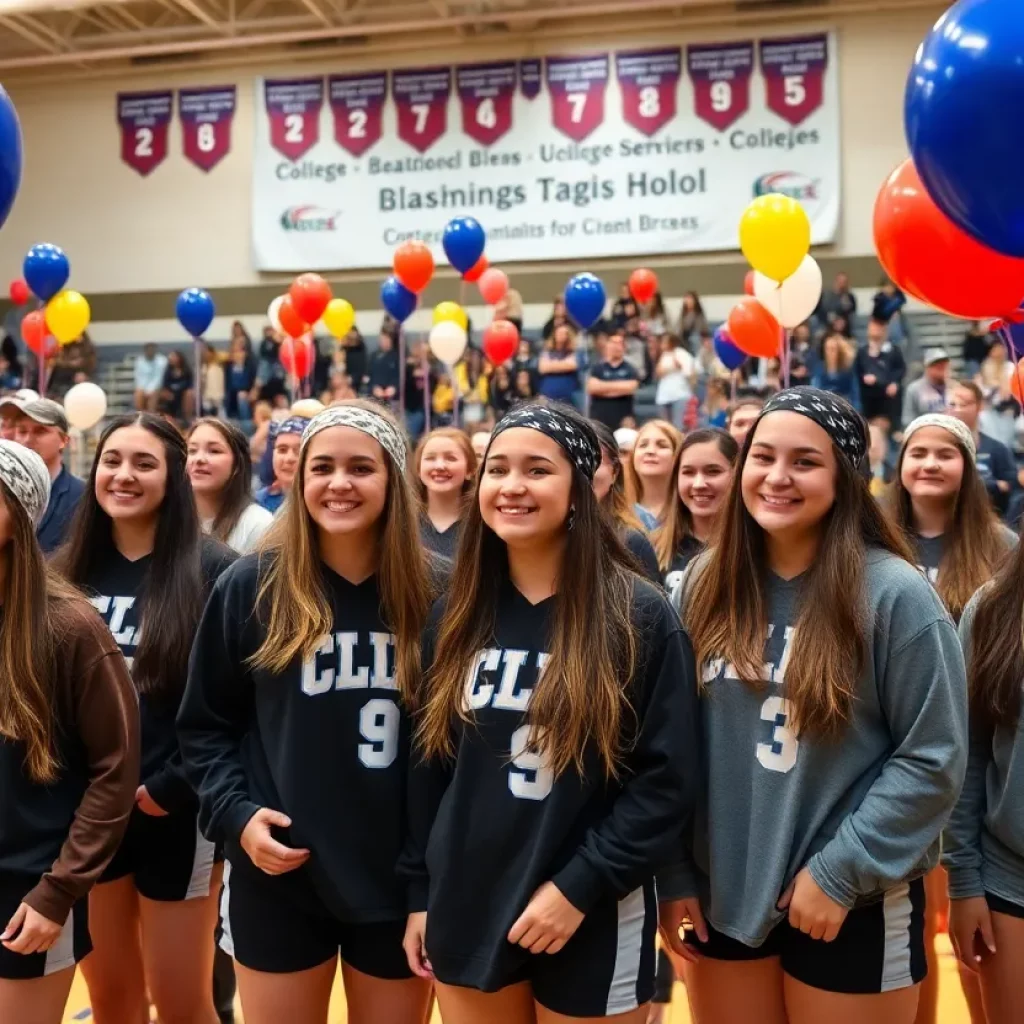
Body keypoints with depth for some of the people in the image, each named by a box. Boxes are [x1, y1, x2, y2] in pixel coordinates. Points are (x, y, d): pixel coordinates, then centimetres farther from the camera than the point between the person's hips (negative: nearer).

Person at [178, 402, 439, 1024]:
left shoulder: (434, 595, -4)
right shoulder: (251, 586, -3)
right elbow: (205, 724, 3)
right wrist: (235, 814, -11)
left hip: (399, 880, 0)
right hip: (278, 880, 0)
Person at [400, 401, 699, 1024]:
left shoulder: (641, 618, -10)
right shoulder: (455, 618, 3)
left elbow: (666, 781, -12)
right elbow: (428, 766, 8)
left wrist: (579, 887, -16)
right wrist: (421, 893, 8)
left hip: (592, 922, -4)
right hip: (464, 911, 4)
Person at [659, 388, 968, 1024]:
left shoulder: (895, 595, -13)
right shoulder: (705, 586, 0)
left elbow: (933, 760, -11)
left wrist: (839, 873, -14)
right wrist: (675, 874, 1)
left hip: (856, 906, -3)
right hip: (723, 897, 4)